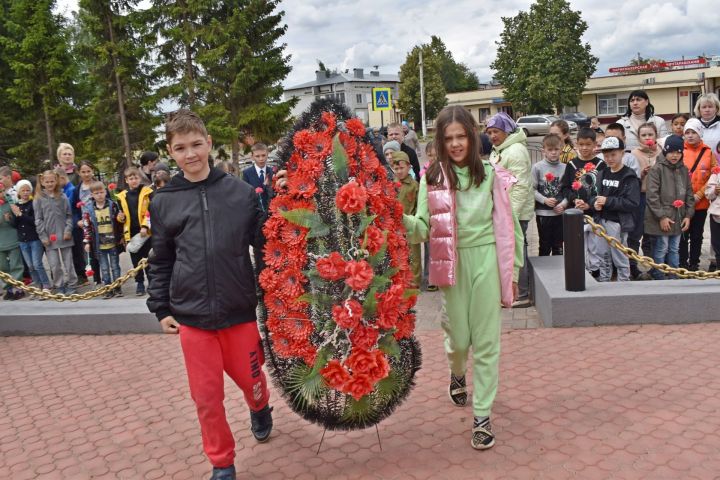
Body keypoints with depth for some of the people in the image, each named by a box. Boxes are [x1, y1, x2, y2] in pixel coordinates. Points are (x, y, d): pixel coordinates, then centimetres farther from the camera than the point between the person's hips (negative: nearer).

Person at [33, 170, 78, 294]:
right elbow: (38, 219, 1)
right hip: (49, 237, 0)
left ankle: (71, 285, 16)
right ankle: (59, 286, 15)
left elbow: (69, 215, 5)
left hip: (64, 236, 0)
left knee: (68, 263, 6)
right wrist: (43, 236, -5)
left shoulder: (62, 197, 3)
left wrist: (68, 230, -6)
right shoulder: (38, 199, 1)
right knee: (54, 264, 2)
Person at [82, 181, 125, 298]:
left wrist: (121, 237, 4)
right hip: (98, 244, 0)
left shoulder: (112, 205, -2)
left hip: (113, 242, 0)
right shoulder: (88, 208, -3)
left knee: (115, 266, 9)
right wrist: (87, 242, -4)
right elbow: (86, 226, -1)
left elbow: (119, 222, 4)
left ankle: (118, 288, 19)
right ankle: (109, 289, 15)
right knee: (104, 268, 7)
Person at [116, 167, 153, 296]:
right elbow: (121, 215, 19)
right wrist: (120, 217, -4)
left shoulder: (147, 193, -2)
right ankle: (140, 283, 18)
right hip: (130, 233, 3)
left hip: (146, 232, -3)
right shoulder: (122, 196, 9)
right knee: (136, 260, 8)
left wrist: (145, 226, -16)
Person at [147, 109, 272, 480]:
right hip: (191, 315, 1)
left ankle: (260, 409, 51)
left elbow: (265, 245, 4)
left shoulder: (241, 192, -3)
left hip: (239, 310, 0)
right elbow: (160, 261, 9)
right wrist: (161, 308, 8)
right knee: (206, 395, 8)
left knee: (250, 380, 15)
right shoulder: (163, 202, 2)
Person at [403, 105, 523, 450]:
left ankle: (482, 417, 16)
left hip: (486, 261, 0)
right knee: (458, 337, 10)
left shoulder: (490, 174, 0)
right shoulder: (432, 178, -1)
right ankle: (457, 374, 47)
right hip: (452, 264, 0)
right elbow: (423, 229, -4)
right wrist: (401, 219, -25)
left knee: (486, 340, 3)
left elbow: (507, 224, 4)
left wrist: (512, 270, 4)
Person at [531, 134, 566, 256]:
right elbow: (533, 189, -7)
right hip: (543, 213, -2)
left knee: (558, 246, 13)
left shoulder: (565, 168, -1)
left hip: (560, 213, 2)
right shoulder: (538, 167, -6)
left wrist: (563, 204, -13)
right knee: (545, 246, 10)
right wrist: (544, 200, -18)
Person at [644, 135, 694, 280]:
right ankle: (659, 278, 10)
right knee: (661, 250, -2)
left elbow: (689, 194, 14)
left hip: (678, 218, 6)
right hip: (661, 219, -6)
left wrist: (688, 215, 6)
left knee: (674, 250, 13)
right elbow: (652, 195, -13)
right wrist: (661, 216, -15)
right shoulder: (656, 169, -9)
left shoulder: (684, 170, 10)